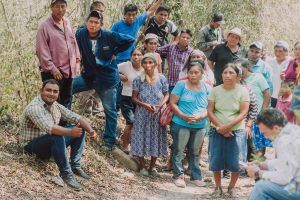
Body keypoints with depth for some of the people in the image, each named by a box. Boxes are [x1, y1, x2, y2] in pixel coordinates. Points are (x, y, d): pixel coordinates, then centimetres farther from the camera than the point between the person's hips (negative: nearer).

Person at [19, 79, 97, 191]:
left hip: (52, 143, 9)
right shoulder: (34, 107, -24)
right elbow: (48, 128, -39)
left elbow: (76, 118, 1)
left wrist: (90, 130, -17)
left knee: (80, 130, 4)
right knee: (57, 137, -36)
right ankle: (66, 174, -26)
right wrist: (70, 132, -50)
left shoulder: (56, 106, 3)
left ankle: (75, 166, 3)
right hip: (32, 146, -9)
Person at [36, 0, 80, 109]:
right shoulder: (45, 26, -11)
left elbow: (73, 42, 18)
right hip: (53, 73, -7)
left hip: (69, 71, 7)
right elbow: (42, 51, -14)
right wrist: (52, 69, -16)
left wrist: (77, 61, 10)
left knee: (66, 100, 15)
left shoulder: (67, 23, 9)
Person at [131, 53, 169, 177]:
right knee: (141, 138, 2)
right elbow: (134, 98, -3)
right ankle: (142, 166, 18)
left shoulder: (161, 79, -1)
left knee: (156, 139, 7)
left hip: (157, 114, 1)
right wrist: (145, 105, -19)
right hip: (142, 114, -1)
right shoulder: (138, 80, -4)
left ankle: (152, 167, 22)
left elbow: (166, 95, 4)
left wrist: (160, 105, -14)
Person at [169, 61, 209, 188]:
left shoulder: (206, 88, 5)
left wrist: (201, 116, -13)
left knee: (195, 153, 13)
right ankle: (178, 176, 12)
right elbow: (172, 103, -6)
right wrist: (184, 116, -18)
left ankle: (196, 176, 22)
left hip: (200, 126, 3)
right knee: (179, 151, 3)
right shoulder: (181, 85, -4)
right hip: (181, 124, -3)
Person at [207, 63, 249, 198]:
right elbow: (210, 111, -2)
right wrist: (220, 127, -15)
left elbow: (243, 113, -11)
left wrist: (227, 126, -19)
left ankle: (231, 188, 19)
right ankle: (218, 187, 21)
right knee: (216, 161, 3)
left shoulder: (242, 91, -5)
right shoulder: (215, 90, 1)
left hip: (236, 131, -2)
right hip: (217, 131, 2)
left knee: (235, 162, -1)